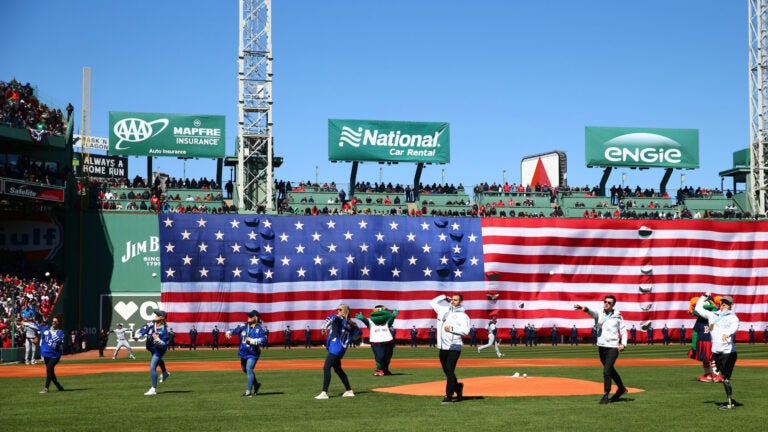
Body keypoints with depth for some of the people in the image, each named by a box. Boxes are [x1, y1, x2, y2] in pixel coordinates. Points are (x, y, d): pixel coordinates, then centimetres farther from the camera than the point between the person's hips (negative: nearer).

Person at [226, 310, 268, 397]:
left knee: (249, 369, -15)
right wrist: (228, 332, -23)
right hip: (243, 352, 6)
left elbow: (264, 340, -19)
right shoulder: (243, 326, 5)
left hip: (253, 353, -6)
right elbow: (235, 330, -2)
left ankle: (248, 392, -11)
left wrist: (252, 340, -21)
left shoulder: (259, 329, -10)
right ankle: (256, 384, 38)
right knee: (245, 370, 17)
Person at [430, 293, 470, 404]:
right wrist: (444, 297, 20)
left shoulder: (463, 316, -1)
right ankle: (457, 387, 28)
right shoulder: (444, 311, 16)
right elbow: (433, 302, 27)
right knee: (446, 371, 9)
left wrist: (452, 329, -19)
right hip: (443, 347, 6)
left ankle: (449, 395, -10)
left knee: (450, 370, -12)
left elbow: (465, 331, -13)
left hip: (454, 347, -6)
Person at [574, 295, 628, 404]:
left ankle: (605, 395, -5)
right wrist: (585, 309, -45)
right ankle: (621, 388, 39)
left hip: (613, 347, -4)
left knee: (606, 371, -13)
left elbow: (623, 330, 6)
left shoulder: (618, 316, 1)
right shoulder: (599, 314, 1)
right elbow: (593, 313, -22)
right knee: (610, 370, 19)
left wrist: (623, 344, -9)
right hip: (601, 347, 4)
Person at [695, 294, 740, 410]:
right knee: (724, 378, 9)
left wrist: (727, 333, -44)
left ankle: (730, 403, -2)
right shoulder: (712, 315, 16)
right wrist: (705, 296, 28)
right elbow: (698, 308, 28)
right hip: (716, 353, 6)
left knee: (725, 378, -8)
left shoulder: (732, 318, -1)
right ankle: (731, 401, 17)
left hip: (728, 353, -6)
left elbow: (735, 326, -24)